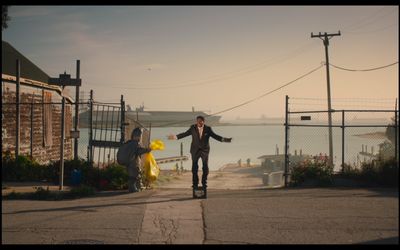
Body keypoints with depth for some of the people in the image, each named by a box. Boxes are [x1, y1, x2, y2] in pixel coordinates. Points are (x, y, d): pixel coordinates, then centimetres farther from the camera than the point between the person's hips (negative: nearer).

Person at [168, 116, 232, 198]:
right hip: (195, 150, 0)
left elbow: (215, 136, 0)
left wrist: (225, 139, -8)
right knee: (194, 168, -4)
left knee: (205, 168, -2)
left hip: (205, 150, 0)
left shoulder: (208, 129, -4)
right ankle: (195, 184, 5)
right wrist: (176, 137, 3)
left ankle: (204, 183, 12)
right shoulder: (193, 128, -3)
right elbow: (185, 134, 6)